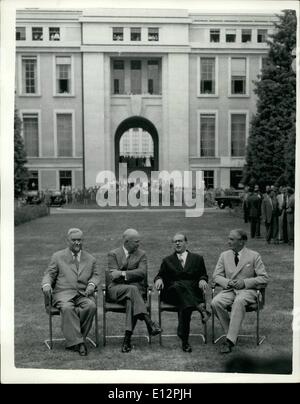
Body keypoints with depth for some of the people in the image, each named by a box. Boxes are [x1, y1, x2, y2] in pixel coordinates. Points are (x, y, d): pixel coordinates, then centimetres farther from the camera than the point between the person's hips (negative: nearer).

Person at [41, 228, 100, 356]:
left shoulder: (90, 259, 20)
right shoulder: (58, 256, 14)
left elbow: (95, 275, 18)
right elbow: (49, 274, 11)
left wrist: (92, 284, -5)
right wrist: (46, 284, -11)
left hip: (83, 294, 2)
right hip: (63, 293, -2)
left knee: (91, 306, -31)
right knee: (67, 308, -36)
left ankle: (72, 340, -20)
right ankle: (77, 342, -32)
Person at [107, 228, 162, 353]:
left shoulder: (141, 254, 12)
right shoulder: (113, 254, 7)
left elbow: (142, 272, -5)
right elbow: (114, 276, -4)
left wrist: (123, 273, -13)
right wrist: (132, 276, -8)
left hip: (136, 289, 2)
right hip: (116, 289, -1)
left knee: (131, 301, -34)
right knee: (132, 289, -35)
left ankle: (127, 339, -38)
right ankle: (149, 323, -43)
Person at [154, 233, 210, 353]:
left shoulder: (197, 259, 21)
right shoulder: (167, 261, 23)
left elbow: (204, 275, 18)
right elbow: (160, 276, 17)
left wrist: (202, 280, -7)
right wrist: (158, 279, -8)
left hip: (192, 292, 0)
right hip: (172, 293, 0)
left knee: (185, 305, -38)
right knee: (179, 285, -39)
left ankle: (184, 340, -39)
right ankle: (200, 307, -50)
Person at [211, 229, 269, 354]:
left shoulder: (254, 256, 3)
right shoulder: (224, 255, 13)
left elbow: (264, 278, -1)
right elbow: (216, 276, 11)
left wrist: (245, 282, -14)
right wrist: (227, 282, -11)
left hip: (247, 290, -3)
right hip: (229, 290, 4)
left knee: (239, 301, -38)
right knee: (215, 302, -28)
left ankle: (230, 340, -36)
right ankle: (230, 333, -11)